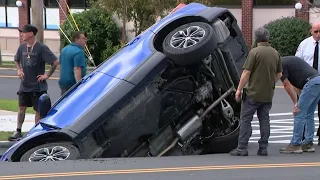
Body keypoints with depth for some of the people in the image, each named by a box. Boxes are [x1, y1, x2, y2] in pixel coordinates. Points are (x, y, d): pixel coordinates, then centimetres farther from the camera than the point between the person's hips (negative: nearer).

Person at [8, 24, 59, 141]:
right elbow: (16, 60, 21)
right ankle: (18, 132, 14)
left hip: (38, 86, -5)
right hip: (24, 85, 5)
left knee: (38, 110, 4)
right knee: (21, 108, 7)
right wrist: (19, 70, 4)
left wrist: (47, 75, -14)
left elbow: (55, 62, -16)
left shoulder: (41, 48, -15)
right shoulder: (22, 47, 2)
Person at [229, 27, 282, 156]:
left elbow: (246, 73, -13)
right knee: (264, 120, 11)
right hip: (268, 94, 5)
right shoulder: (275, 53, 6)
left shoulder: (254, 52, -12)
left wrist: (239, 89, -6)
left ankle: (242, 148, -1)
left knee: (245, 120, 0)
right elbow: (279, 74, 13)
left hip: (253, 93, -5)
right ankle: (263, 148, 10)